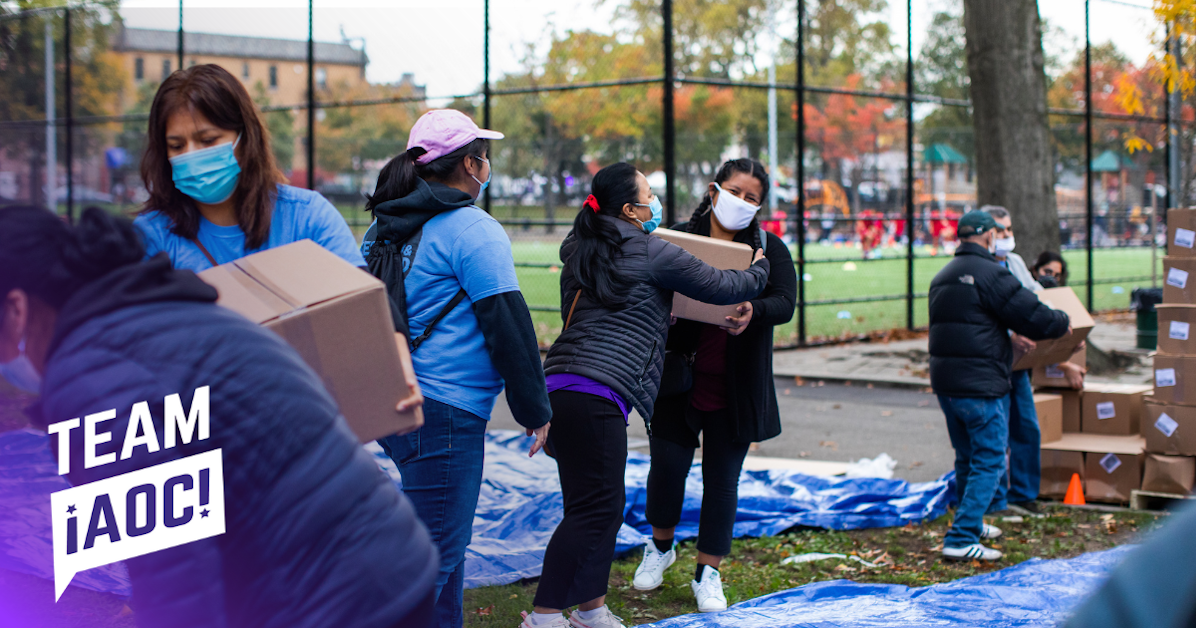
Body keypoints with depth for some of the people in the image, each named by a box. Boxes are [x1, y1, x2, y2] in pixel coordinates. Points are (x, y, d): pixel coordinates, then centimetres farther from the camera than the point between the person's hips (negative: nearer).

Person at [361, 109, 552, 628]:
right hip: (444, 410, -9)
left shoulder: (384, 229, 14)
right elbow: (508, 326, -12)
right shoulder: (474, 230, -12)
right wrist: (535, 409, -3)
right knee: (434, 552, -5)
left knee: (444, 536, 23)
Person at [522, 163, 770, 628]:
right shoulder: (652, 253, -3)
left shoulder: (580, 252, 20)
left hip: (562, 386, 9)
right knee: (593, 509, -7)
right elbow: (722, 287, 3)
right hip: (596, 395, -9)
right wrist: (759, 269, 24)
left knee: (605, 506, 15)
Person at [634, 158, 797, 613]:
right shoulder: (679, 238, 2)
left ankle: (708, 573, 20)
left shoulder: (769, 249, 3)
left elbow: (785, 302, -9)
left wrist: (752, 312, -31)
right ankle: (660, 546, 30)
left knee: (722, 479, 5)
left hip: (735, 386, 1)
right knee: (668, 463, 1)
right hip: (678, 375, 0)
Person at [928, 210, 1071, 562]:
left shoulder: (942, 277, 16)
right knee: (989, 460, -4)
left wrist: (1009, 335, 31)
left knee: (966, 458, 22)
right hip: (979, 384, -9)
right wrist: (1062, 323, 7)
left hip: (944, 381, 9)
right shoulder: (989, 272, -13)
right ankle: (961, 540, -10)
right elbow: (1031, 315, -14)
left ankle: (971, 523, 36)